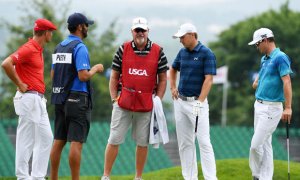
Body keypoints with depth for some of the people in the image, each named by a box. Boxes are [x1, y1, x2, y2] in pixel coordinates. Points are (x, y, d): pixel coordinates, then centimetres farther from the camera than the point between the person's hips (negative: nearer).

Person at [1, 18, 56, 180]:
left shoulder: (38, 49, 15)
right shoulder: (28, 48, -15)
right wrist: (20, 85, -18)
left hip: (39, 100, 10)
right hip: (29, 98, -10)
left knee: (46, 138, 11)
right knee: (26, 140, -6)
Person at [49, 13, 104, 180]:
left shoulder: (59, 47, 13)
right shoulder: (80, 47, -12)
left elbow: (53, 74, 17)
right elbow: (83, 76, -19)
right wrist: (95, 69, -2)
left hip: (59, 98, 8)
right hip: (77, 99, -8)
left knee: (59, 141, 9)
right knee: (76, 142, -7)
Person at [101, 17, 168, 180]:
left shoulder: (158, 52, 3)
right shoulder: (123, 50, 4)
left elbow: (162, 80, 7)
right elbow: (114, 77, 7)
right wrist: (114, 99, -1)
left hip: (146, 104, 0)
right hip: (123, 103, 0)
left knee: (143, 142, 6)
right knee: (114, 140, -1)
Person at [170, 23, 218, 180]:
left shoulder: (206, 54, -10)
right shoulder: (182, 52, 9)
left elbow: (208, 79, -15)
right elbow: (173, 69, 28)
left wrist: (200, 102, -22)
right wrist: (172, 87, 14)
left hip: (197, 102, -7)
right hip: (180, 101, 7)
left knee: (204, 142, -10)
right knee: (184, 143, 8)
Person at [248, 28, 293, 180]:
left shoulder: (280, 57, -15)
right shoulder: (264, 59, 13)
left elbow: (287, 82, -23)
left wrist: (288, 108, -30)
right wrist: (257, 81, 9)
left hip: (271, 108, -9)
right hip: (259, 105, 9)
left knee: (256, 144, -10)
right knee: (265, 144, 10)